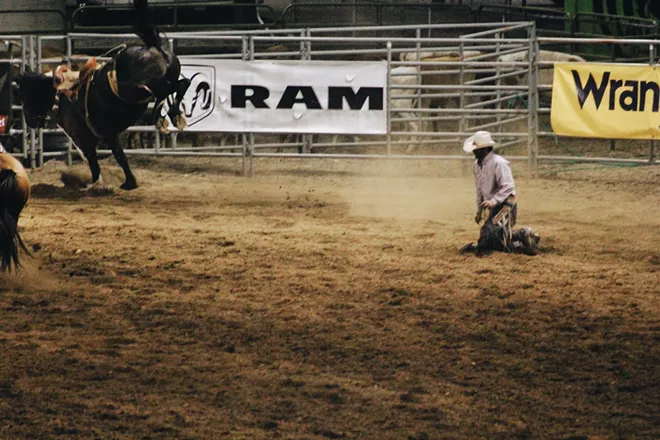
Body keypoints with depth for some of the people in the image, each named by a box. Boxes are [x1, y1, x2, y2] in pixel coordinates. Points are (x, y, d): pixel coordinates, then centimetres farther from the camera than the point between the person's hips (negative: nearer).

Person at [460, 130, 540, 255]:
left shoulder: (498, 163, -18)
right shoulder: (477, 165, 9)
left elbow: (508, 187, -24)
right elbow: (480, 189, 19)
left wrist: (493, 201, -33)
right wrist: (479, 211, 19)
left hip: (505, 204, -9)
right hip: (494, 207, 9)